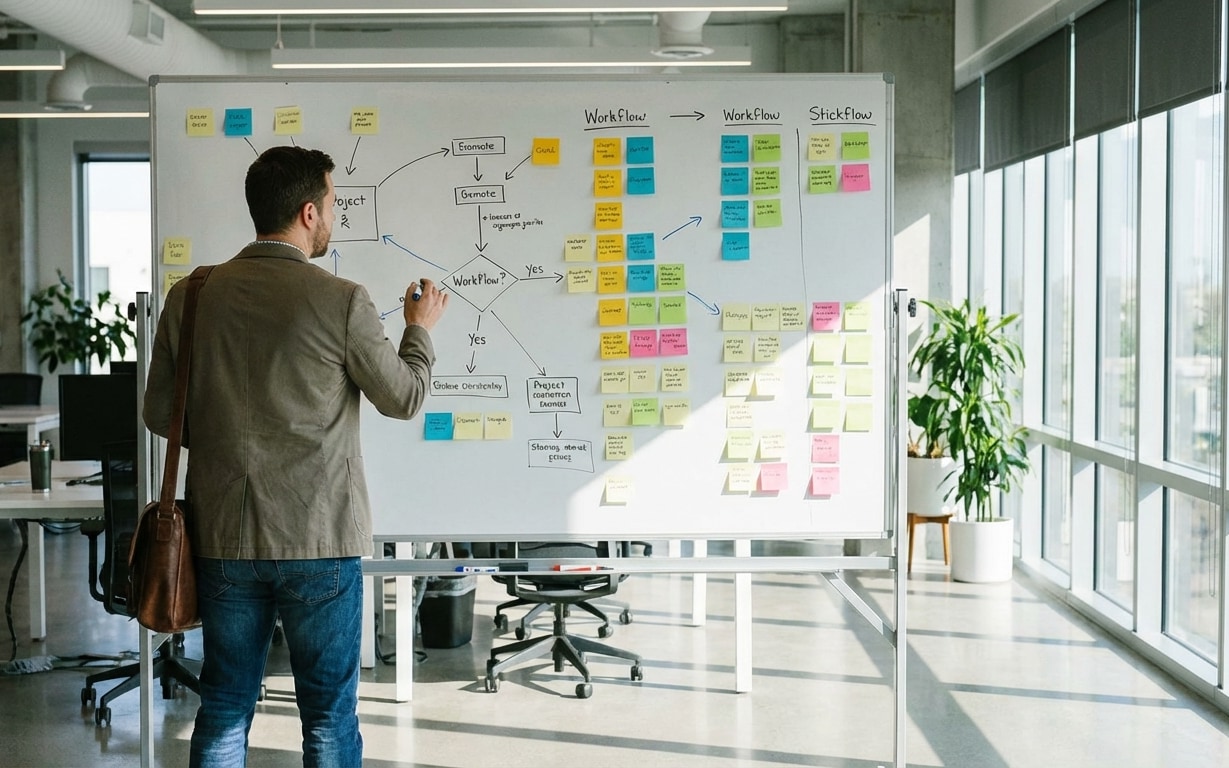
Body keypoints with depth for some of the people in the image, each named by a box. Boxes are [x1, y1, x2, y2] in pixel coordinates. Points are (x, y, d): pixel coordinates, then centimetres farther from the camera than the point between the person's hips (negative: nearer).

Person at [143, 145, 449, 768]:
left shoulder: (190, 297, -1)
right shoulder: (341, 303, -12)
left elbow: (159, 416, 7)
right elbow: (405, 398, 0)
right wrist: (421, 328, 18)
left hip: (225, 539, 4)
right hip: (320, 541, -4)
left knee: (224, 712, 15)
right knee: (329, 715, 10)